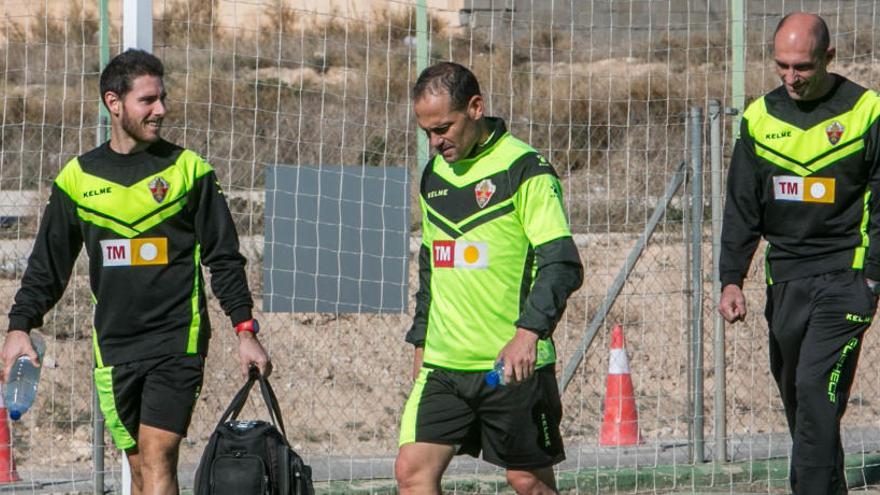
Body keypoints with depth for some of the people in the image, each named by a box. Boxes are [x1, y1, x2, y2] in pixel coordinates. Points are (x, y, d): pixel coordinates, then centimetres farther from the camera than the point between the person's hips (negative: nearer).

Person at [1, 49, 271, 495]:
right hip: (113, 347, 3)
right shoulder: (77, 178, 8)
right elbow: (47, 266, 14)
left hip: (177, 341, -3)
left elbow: (224, 258, 4)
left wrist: (245, 330, -2)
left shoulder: (188, 169, 2)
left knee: (157, 458, -14)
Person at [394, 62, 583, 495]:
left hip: (514, 365, -6)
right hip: (443, 363, 6)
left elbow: (562, 264, -16)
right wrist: (420, 342, 22)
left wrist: (528, 332, -29)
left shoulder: (524, 170, -9)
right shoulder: (434, 175, 13)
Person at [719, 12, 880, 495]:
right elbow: (742, 208, 13)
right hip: (785, 281, 5)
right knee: (794, 397, 8)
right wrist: (731, 280, 4)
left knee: (816, 387, -17)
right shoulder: (761, 117, 9)